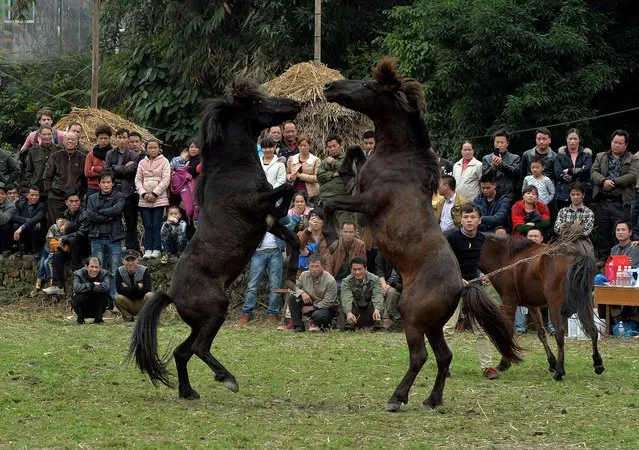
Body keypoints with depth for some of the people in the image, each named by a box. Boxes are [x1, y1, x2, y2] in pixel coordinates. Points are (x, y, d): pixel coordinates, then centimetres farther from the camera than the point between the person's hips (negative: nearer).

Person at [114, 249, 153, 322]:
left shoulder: (144, 270, -12)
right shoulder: (120, 271, -8)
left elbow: (147, 290, -22)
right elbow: (119, 290, -21)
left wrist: (127, 289, -20)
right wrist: (138, 287, -23)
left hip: (142, 303, -1)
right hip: (129, 305, 1)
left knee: (149, 296, -31)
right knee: (118, 298, -28)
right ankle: (128, 319, -7)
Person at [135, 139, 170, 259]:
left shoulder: (164, 162, 3)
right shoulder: (142, 163, 12)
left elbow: (166, 180, -5)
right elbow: (138, 180, 8)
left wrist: (154, 194, -12)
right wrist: (143, 193, -8)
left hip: (159, 199, -3)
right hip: (144, 200, 3)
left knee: (156, 225, -4)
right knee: (147, 226, 1)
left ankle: (156, 249, -2)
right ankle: (148, 250, 3)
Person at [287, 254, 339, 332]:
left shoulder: (330, 280, -19)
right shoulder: (304, 275, -3)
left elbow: (328, 302, -18)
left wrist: (312, 308, -17)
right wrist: (302, 293, -21)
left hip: (325, 308, -5)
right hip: (309, 303, 5)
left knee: (317, 315, -41)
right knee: (291, 297, -17)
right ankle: (298, 326, -11)